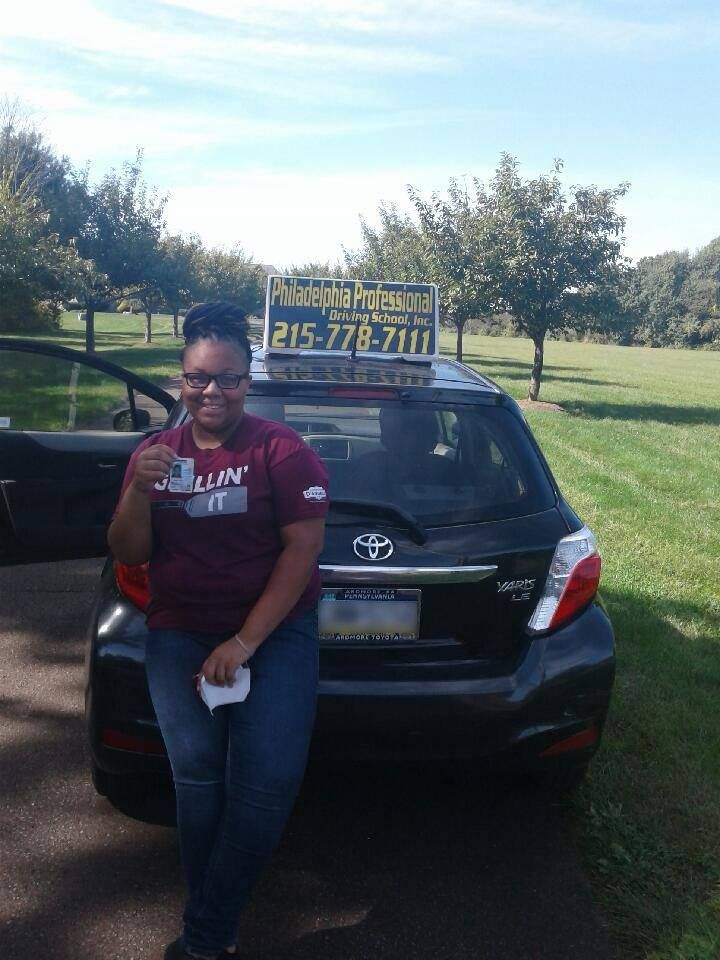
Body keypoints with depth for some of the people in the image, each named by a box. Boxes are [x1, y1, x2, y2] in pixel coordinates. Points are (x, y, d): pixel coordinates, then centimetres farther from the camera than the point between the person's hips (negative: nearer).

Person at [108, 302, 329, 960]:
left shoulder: (281, 450, -6)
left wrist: (245, 643, -14)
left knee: (267, 781, -12)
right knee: (197, 770, -10)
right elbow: (128, 554, 7)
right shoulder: (155, 453, 8)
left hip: (275, 633, -2)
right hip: (179, 635, 3)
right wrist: (138, 490, -13)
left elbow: (304, 546, -11)